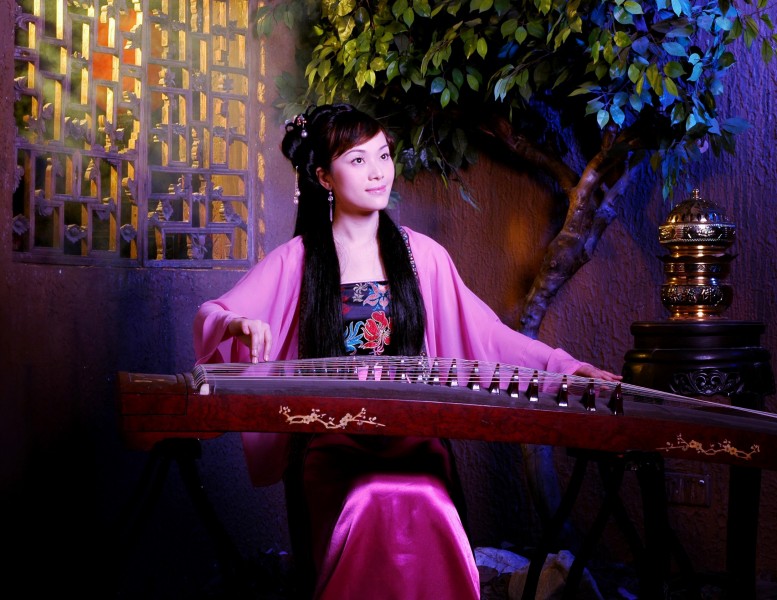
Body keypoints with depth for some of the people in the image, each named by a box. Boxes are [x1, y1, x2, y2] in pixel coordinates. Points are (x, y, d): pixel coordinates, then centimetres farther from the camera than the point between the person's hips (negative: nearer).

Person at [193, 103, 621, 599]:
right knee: (371, 507, -33)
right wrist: (239, 326, -24)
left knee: (426, 510, -30)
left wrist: (566, 367, -4)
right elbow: (210, 315, 0)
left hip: (415, 437, 1)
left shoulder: (421, 255, 10)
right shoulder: (297, 260, 5)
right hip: (331, 444, -1)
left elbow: (486, 333, 8)